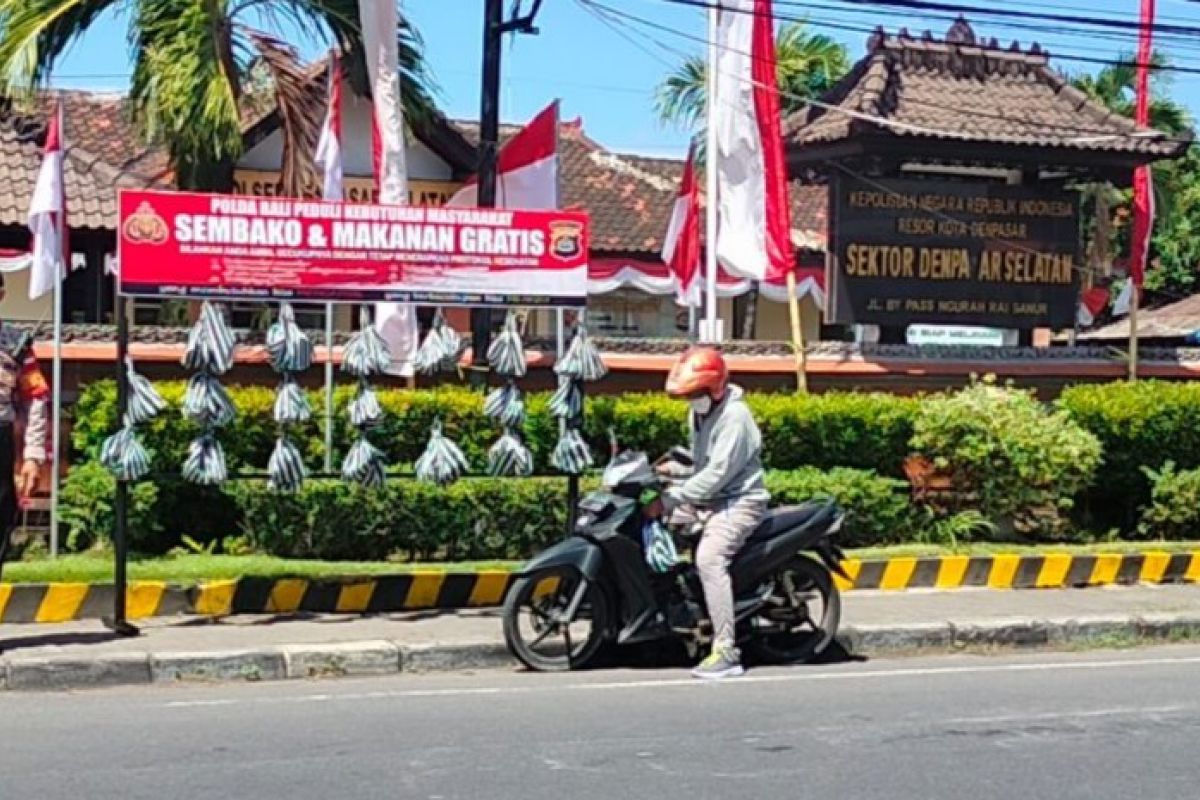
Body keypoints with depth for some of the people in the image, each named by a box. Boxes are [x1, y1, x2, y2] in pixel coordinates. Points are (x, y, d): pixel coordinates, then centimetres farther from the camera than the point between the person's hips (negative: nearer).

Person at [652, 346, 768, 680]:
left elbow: (718, 473, -26)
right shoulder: (699, 412, 11)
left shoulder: (734, 417, -19)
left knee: (709, 558, -32)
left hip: (738, 501, -10)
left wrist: (671, 499, -26)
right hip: (708, 499, 10)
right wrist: (675, 468, 4)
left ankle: (726, 652, -33)